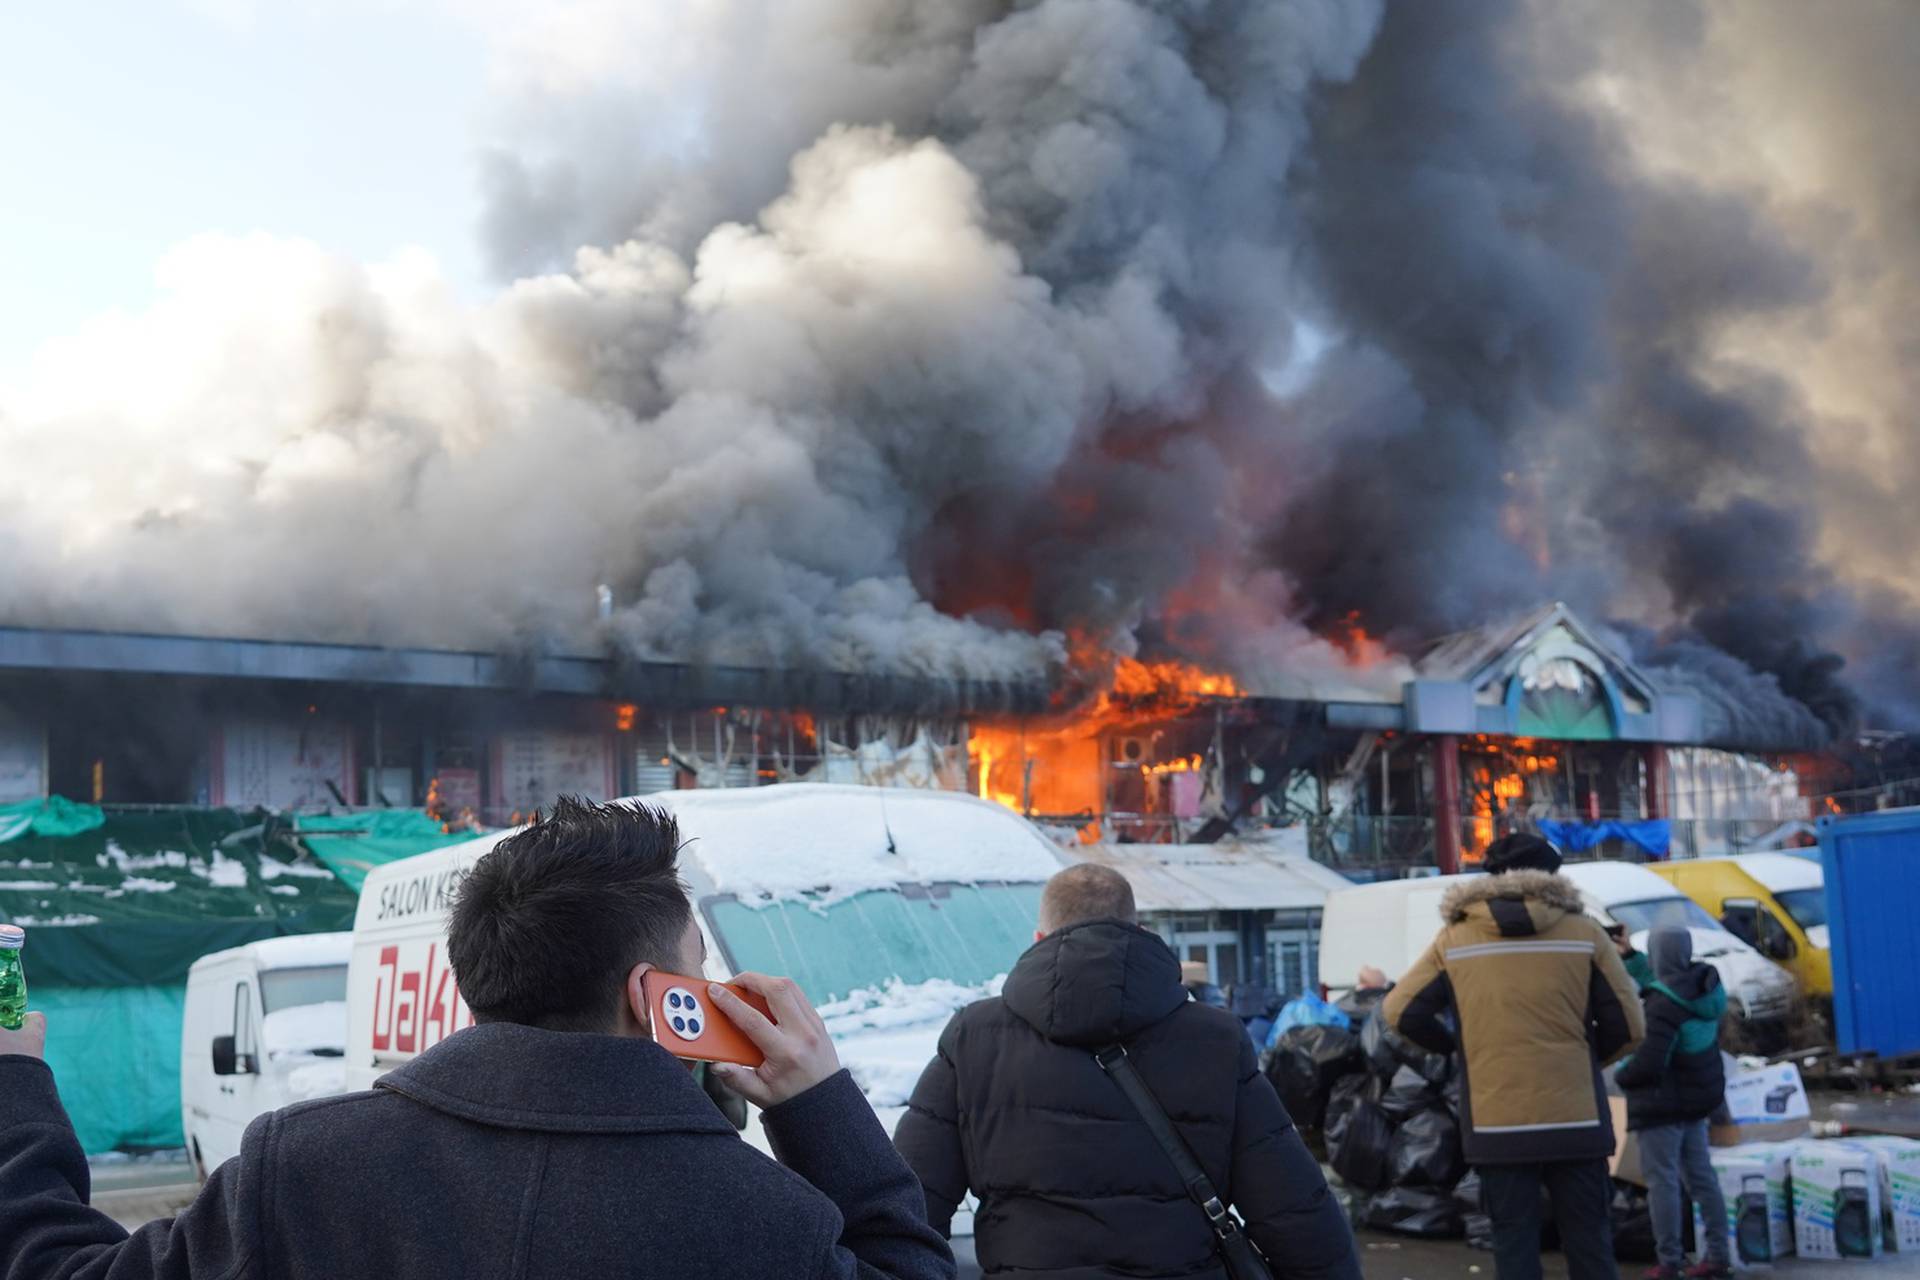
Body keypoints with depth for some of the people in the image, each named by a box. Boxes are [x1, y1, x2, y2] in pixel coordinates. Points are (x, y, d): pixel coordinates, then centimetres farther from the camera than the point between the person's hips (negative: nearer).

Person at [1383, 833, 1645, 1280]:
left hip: (1497, 1123, 0)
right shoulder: (1584, 933, 1)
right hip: (1576, 1118, 0)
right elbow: (1628, 1026, 2)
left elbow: (1399, 1012, 3)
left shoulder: (1454, 940, 2)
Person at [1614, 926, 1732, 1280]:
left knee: (1662, 1181, -1)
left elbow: (1648, 1063, -28)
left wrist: (1620, 1076, -9)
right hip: (1698, 1097, 8)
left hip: (1662, 1103, -8)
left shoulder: (1664, 1003, -26)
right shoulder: (1705, 984, -2)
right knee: (1700, 1175, 15)